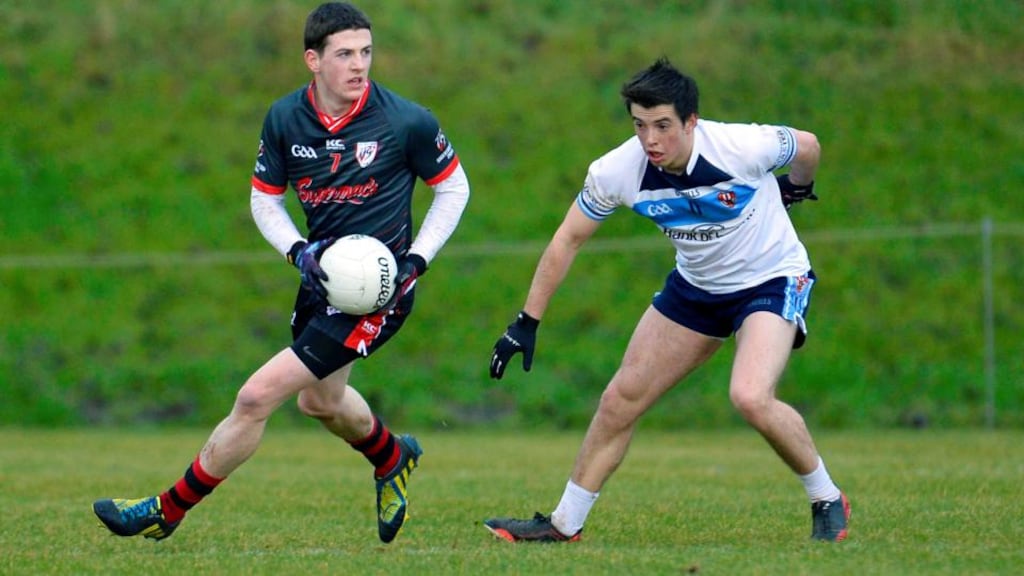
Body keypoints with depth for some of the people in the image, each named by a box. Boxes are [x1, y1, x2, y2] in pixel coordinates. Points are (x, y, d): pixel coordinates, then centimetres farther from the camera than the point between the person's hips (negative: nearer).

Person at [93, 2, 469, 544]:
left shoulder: (407, 122, -16)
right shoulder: (284, 118, -5)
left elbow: (453, 187, -1)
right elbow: (264, 199, 7)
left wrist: (415, 261, -11)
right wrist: (299, 251, -12)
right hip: (324, 275, 6)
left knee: (257, 397, -12)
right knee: (320, 400, 29)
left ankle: (167, 511, 3)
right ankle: (392, 457, 61)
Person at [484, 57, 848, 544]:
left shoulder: (742, 147, -30)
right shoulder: (617, 171, -19)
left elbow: (807, 146, -8)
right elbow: (568, 239, -6)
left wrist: (797, 188, 14)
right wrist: (527, 323, -6)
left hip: (772, 281, -5)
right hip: (695, 286, 5)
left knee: (750, 397, -28)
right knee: (621, 399, 2)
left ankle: (828, 502, -5)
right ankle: (565, 524, 18)